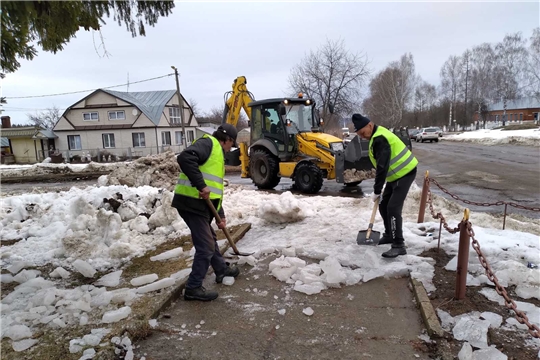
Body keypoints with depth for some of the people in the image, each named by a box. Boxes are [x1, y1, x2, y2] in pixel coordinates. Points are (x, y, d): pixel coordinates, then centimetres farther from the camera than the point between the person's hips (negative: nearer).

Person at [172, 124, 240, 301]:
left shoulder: (218, 155, 23)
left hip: (199, 203, 11)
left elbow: (216, 188, 23)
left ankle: (222, 270, 43)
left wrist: (220, 215, 20)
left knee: (209, 239, 24)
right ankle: (193, 288, 9)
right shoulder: (208, 143, -8)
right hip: (192, 202, -11)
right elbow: (185, 158, -27)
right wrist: (201, 186, -28)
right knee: (205, 246, -4)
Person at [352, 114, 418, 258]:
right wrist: (378, 188, 19)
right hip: (395, 174, 11)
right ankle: (389, 235, 30)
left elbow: (382, 167, -27)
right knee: (383, 206, 15)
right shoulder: (377, 135, 9)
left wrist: (376, 190, -21)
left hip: (405, 173, -10)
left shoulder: (379, 140, -25)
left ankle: (399, 245, -10)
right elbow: (381, 165, 18)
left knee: (393, 208, -15)